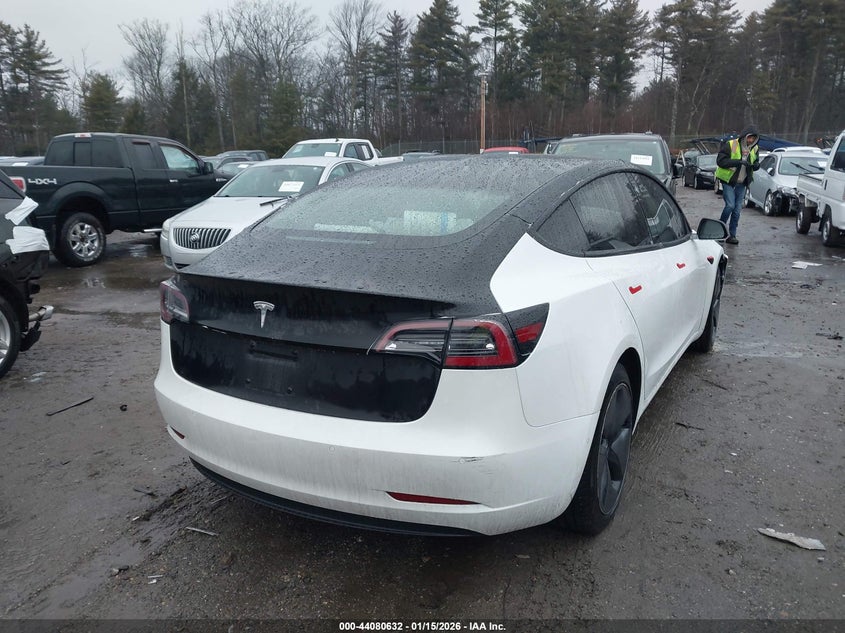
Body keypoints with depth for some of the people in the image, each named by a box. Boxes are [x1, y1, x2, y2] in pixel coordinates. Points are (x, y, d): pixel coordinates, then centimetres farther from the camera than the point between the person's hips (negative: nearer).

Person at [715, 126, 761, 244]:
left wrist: (756, 165, -8)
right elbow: (720, 161, -20)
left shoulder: (754, 149, 5)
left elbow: (756, 162, 18)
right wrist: (738, 162, -29)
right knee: (730, 205, -15)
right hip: (728, 181, -5)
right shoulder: (730, 145, -13)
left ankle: (732, 235, 11)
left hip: (742, 183, 5)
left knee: (737, 209, 4)